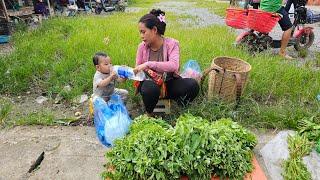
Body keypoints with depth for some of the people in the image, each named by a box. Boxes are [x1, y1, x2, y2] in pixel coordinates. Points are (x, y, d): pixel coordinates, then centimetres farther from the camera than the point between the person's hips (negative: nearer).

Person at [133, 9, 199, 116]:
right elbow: (137, 69, 2)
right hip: (150, 83, 1)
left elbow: (174, 66, -31)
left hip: (168, 83, 0)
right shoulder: (142, 46, -4)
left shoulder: (171, 44, -13)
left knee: (192, 85, -28)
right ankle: (149, 114, -3)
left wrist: (148, 64, -38)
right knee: (150, 89, -38)